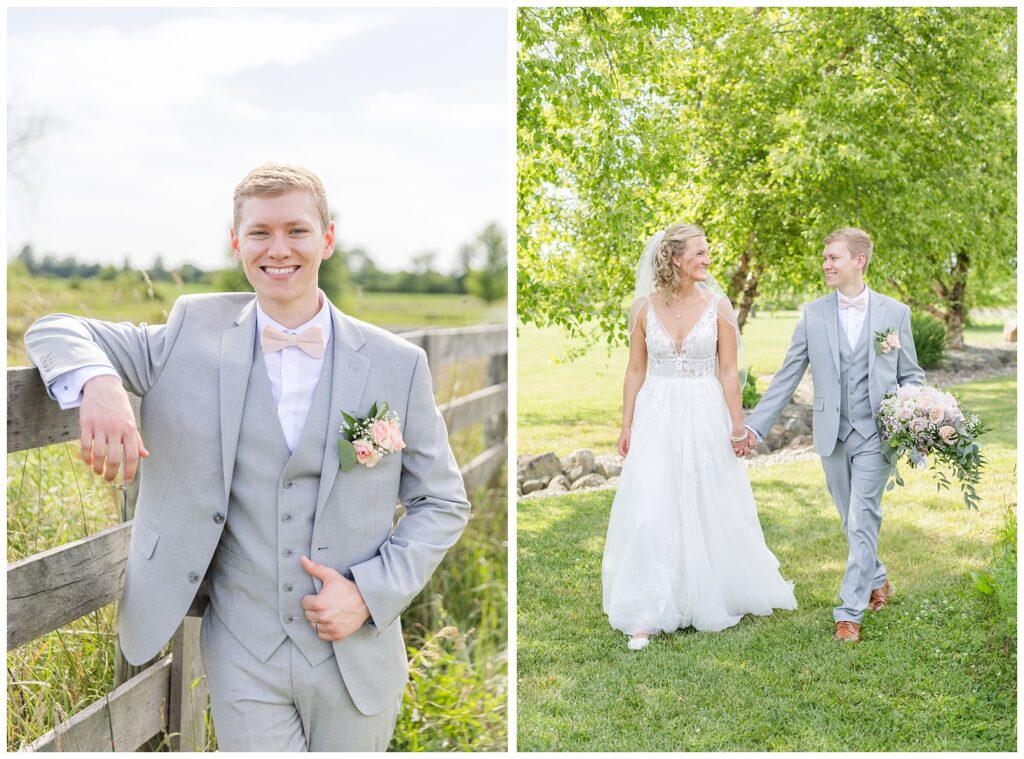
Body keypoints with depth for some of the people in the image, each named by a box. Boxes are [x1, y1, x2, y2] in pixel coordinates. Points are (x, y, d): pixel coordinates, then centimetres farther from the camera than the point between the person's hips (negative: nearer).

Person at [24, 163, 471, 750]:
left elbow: (443, 502, 3)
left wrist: (370, 592, -11)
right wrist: (97, 384, -23)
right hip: (245, 660, 0)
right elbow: (56, 331, 0)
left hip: (356, 658, 1)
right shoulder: (197, 333, -2)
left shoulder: (398, 364, -4)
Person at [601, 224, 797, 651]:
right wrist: (627, 425, 2)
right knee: (650, 513, -6)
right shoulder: (644, 307, 0)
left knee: (710, 513, 10)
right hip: (657, 417, 0)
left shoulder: (717, 304, -2)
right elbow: (636, 370, 5)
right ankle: (647, 615, 1)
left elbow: (729, 371, -1)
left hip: (705, 416, 0)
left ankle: (710, 598, 32)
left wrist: (737, 427, -3)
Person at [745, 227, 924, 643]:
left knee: (862, 521, -7)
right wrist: (755, 424, -1)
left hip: (876, 435, -2)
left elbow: (911, 376, 8)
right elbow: (788, 375, 5)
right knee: (852, 522, 13)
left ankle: (849, 612, -1)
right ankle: (877, 581, 37)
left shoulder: (895, 313, 1)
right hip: (832, 436, 2)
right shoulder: (813, 313, 4)